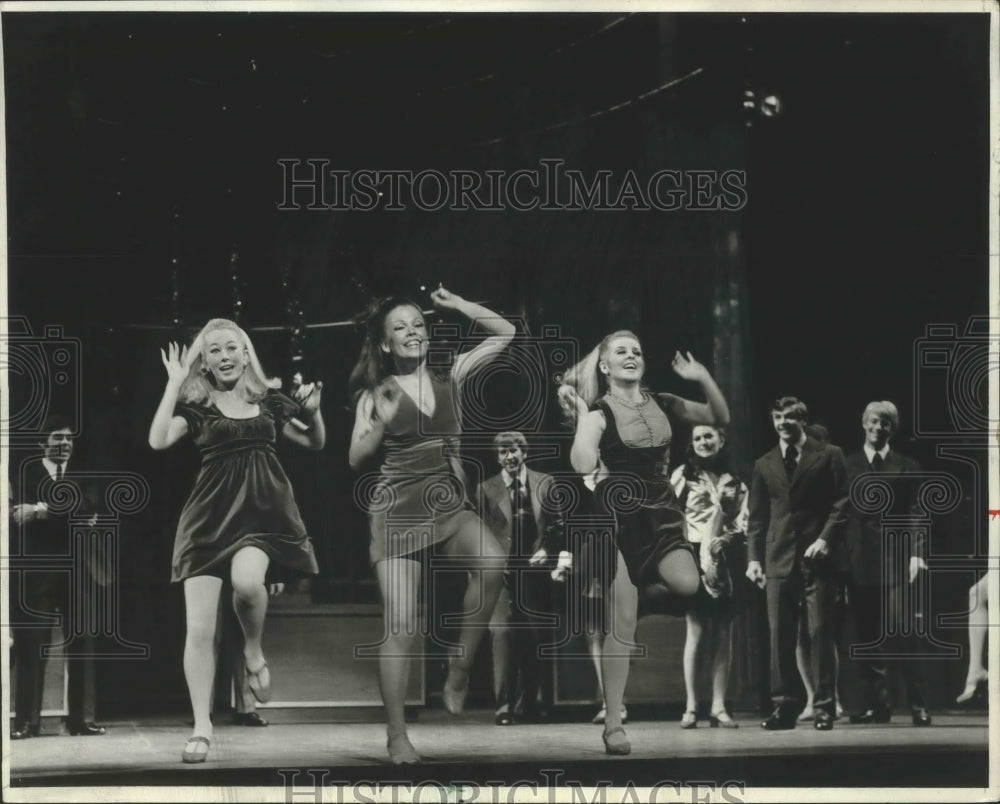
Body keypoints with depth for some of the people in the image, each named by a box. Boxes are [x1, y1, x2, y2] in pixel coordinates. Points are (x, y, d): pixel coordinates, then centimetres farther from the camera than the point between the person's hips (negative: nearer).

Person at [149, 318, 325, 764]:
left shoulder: (269, 400, 11)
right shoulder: (196, 406, 5)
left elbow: (315, 443, 20)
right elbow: (158, 441, -12)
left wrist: (313, 411, 0)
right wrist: (174, 384, -12)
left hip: (262, 510, 0)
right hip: (210, 514, 0)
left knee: (246, 580, -33)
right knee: (199, 628, -6)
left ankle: (254, 652, 0)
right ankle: (202, 728, 4)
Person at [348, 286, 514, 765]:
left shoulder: (450, 378, 7)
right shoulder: (376, 393, 1)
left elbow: (505, 334, 9)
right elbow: (357, 459, -2)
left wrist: (455, 305, 6)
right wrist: (381, 420, -17)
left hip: (449, 504, 2)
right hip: (398, 510, -2)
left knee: (492, 564, -30)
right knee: (400, 628, -8)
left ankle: (459, 671, -12)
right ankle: (396, 735, 1)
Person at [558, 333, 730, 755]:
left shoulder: (661, 404, 10)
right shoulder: (599, 413, -4)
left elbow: (720, 418, 10)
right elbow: (583, 466, -20)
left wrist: (703, 378, -2)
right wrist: (581, 417, -19)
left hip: (661, 514, 4)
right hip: (619, 518, -4)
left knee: (686, 583, -27)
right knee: (622, 624, -7)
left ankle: (642, 588, 10)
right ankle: (612, 724, 1)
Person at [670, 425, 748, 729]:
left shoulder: (733, 481, 13)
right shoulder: (682, 475, 5)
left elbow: (743, 521, 9)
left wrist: (724, 539, -8)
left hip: (726, 558, 3)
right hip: (694, 556, -3)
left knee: (723, 633, 0)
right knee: (696, 630, -7)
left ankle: (719, 706, 1)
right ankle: (691, 706, -6)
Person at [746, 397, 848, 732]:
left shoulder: (828, 456, 6)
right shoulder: (764, 464, 16)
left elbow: (840, 504, 1)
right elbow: (757, 517, 14)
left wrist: (825, 540, -12)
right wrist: (754, 557, 4)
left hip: (816, 557, -3)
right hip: (778, 560, 3)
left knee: (820, 632, -4)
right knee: (780, 635, -1)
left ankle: (824, 707, 0)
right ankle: (785, 706, 3)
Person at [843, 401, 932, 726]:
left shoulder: (907, 468, 9)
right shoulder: (847, 466, 11)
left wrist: (916, 553, -12)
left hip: (895, 561, -2)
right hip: (859, 561, 2)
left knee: (902, 633, -8)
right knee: (868, 636, 2)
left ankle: (918, 704, -3)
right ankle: (876, 703, 6)